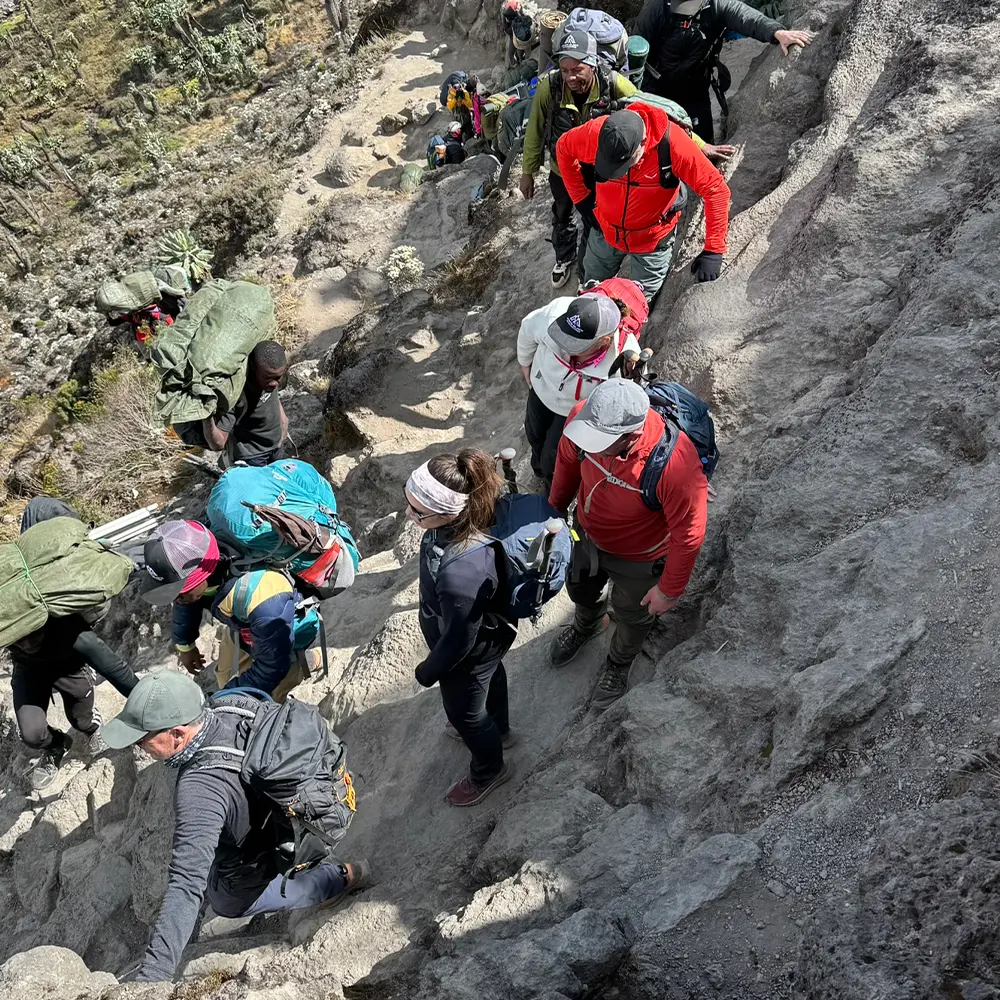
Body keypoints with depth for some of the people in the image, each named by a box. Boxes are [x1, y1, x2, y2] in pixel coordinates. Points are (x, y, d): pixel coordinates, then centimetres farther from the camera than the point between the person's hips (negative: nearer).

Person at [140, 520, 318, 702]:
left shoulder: (264, 601, -48)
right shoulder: (189, 562, -26)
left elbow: (272, 667, -32)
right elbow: (186, 604, 0)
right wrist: (184, 645, 16)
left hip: (286, 639, -6)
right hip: (245, 627, 6)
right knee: (226, 680, 18)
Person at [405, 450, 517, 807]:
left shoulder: (462, 573, -49)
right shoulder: (469, 509, -28)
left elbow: (459, 639, -30)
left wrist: (428, 672, -10)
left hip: (470, 652, -7)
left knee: (463, 711, 24)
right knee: (491, 674, 36)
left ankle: (489, 770, 57)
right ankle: (498, 730, 69)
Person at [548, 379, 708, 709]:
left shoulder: (676, 464, -46)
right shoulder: (585, 417, -32)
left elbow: (688, 534, -28)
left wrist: (670, 590, -14)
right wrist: (556, 506, 9)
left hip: (637, 560, -4)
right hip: (587, 535, 4)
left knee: (631, 617, 26)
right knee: (580, 590, 33)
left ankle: (618, 665, 60)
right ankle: (587, 625, 69)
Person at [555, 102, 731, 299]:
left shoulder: (672, 143, -34)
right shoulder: (596, 133, -27)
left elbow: (715, 189, -28)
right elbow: (563, 148, -5)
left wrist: (713, 251, -29)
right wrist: (581, 198, -8)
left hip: (653, 241, -2)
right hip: (605, 230, 3)